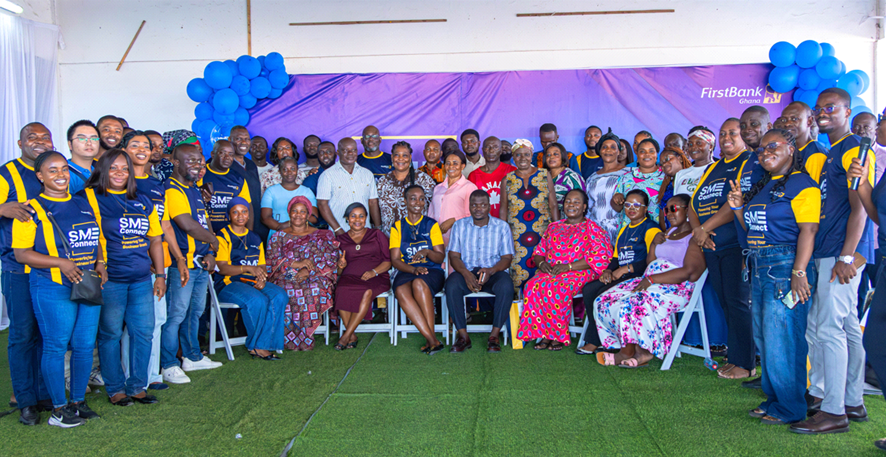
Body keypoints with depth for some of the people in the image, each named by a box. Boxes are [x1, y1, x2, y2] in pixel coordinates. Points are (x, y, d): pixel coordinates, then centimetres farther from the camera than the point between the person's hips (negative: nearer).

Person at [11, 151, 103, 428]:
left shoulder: (84, 204, 14)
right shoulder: (32, 210, -3)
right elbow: (21, 253, -8)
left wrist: (100, 263, 4)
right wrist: (61, 263, -18)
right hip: (53, 288, -5)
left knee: (85, 345, 8)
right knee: (56, 346, 0)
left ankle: (78, 401, 23)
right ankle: (59, 408, 12)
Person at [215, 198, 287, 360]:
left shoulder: (255, 239, 19)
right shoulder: (223, 237, 0)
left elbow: (262, 266, 15)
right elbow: (222, 268, -11)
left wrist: (262, 279, -9)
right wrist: (248, 268, -24)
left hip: (253, 283, 5)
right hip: (228, 283, -5)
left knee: (279, 295, -23)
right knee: (257, 300, -33)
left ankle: (260, 346, -21)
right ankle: (254, 345, -11)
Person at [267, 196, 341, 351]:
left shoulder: (322, 235, 15)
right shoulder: (279, 236, 18)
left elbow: (331, 258, 1)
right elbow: (272, 260, 4)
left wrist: (309, 270, -15)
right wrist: (296, 264, -13)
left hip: (316, 276, -1)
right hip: (286, 277, 1)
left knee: (315, 287, -36)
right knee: (288, 289, -35)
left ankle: (304, 339, -27)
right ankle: (293, 340, -25)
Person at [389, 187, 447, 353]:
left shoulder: (431, 224, 10)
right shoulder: (397, 226, 12)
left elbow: (441, 257, 3)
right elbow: (395, 260, 4)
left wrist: (427, 252, -19)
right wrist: (414, 269, -15)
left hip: (432, 271, -1)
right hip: (406, 271, 1)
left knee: (419, 283, -37)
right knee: (401, 290, -34)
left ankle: (431, 339, -32)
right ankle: (432, 340, -36)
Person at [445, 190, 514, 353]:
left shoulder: (502, 226, 8)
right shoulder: (459, 225, 12)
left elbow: (507, 258, 3)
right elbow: (454, 256, 4)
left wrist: (491, 270, -19)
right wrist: (465, 273, -17)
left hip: (493, 272, -1)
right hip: (466, 271, 1)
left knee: (506, 285, -35)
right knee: (451, 284, -33)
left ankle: (494, 335, -22)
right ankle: (463, 336, -23)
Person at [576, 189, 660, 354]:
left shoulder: (651, 229, -4)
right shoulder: (623, 230, 23)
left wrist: (625, 269, -17)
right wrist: (608, 271, 1)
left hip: (638, 277, -8)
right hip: (619, 278, 8)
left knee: (603, 295, -27)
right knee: (588, 289, -15)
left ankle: (595, 341, -11)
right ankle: (598, 338, -12)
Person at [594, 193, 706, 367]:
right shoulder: (669, 233, 22)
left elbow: (689, 271, -18)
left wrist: (651, 279, -19)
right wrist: (656, 242, 3)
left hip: (675, 288, -9)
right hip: (649, 283, 9)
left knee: (631, 305, -35)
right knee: (604, 301, -8)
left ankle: (627, 353, -12)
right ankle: (640, 351, -13)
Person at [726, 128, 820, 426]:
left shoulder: (802, 184, -9)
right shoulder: (762, 187, 19)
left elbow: (808, 230, -17)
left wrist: (799, 272, -23)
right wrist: (738, 206, 7)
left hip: (785, 266, -9)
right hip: (759, 267, 9)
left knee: (782, 339, -5)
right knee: (763, 337, 13)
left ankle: (790, 408, 7)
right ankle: (774, 399, 25)